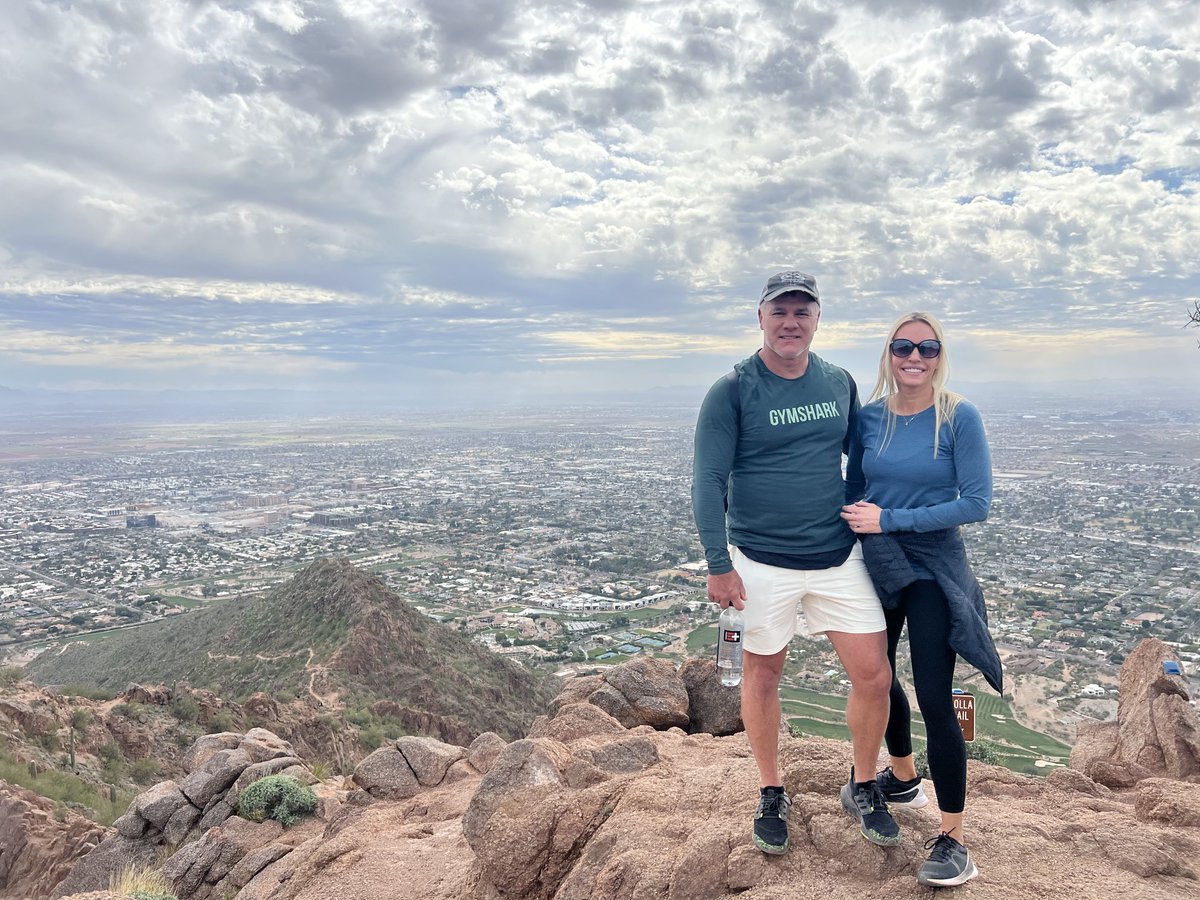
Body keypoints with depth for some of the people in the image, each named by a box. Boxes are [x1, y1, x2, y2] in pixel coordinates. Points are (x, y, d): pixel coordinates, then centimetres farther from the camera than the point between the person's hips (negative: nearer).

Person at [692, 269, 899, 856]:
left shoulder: (840, 383, 5)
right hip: (761, 563, -3)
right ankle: (771, 795, 33)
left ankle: (862, 789, 29)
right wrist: (718, 565, -15)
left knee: (874, 676, 3)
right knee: (763, 676, 11)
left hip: (840, 558, 4)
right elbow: (707, 481, -11)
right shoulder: (732, 391, -9)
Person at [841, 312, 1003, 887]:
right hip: (875, 565, 5)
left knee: (935, 699, -5)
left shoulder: (959, 418, -12)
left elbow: (976, 503, -16)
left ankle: (953, 840, 10)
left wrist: (890, 520, -20)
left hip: (932, 571, -5)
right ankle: (903, 779, 45)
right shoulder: (869, 418, 0)